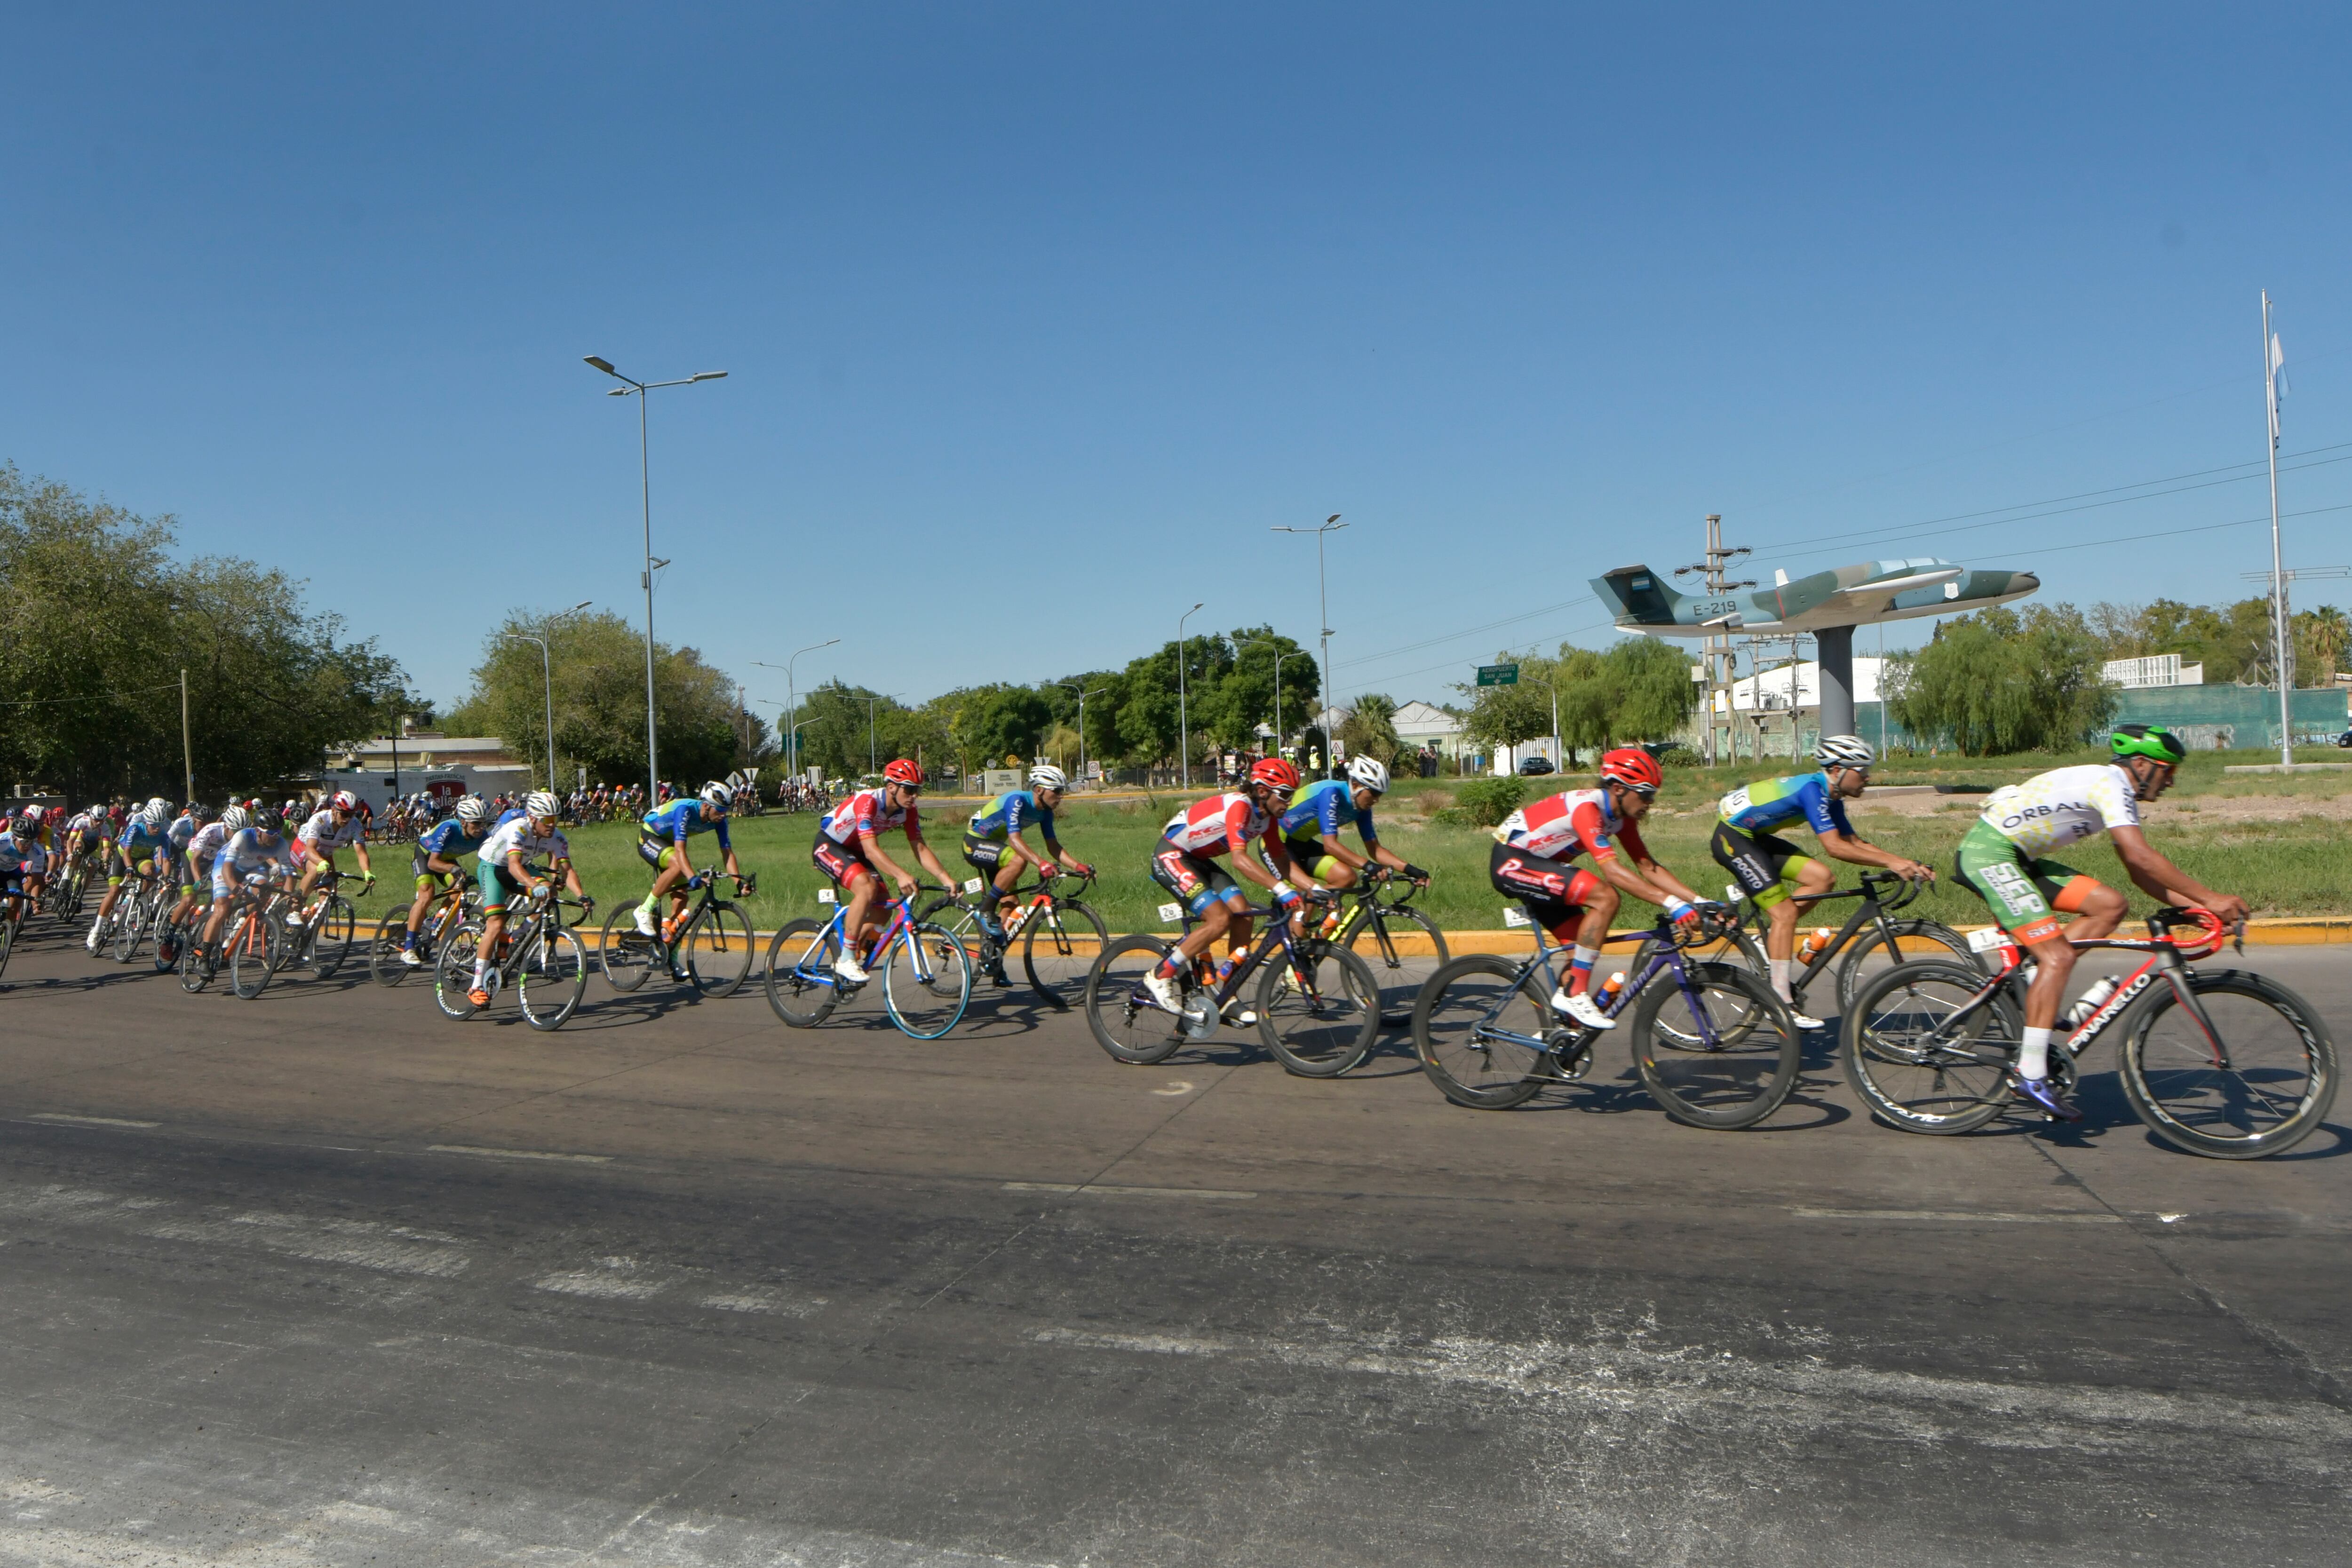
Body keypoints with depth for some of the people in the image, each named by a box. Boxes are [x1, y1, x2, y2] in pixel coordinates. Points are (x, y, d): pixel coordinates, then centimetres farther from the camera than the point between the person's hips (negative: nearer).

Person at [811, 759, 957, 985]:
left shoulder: (908, 810, -12)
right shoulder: (867, 801, -33)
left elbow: (920, 848, -10)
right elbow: (871, 850, -42)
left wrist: (946, 879, -23)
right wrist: (901, 876, -55)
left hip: (853, 850, 8)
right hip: (828, 846, -8)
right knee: (867, 888, -30)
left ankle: (853, 958, 13)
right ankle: (845, 961, -21)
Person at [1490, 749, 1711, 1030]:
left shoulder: (1621, 817, 2)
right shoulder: (1586, 807, -27)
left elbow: (1648, 867, 2)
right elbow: (1612, 870, -36)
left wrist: (1699, 901, -7)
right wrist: (1670, 903, -42)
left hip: (1538, 865, 10)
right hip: (1511, 861, -10)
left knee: (1582, 946, 3)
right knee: (1605, 897, -24)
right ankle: (1575, 996, -19)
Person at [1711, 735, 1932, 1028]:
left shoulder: (1830, 797, 7)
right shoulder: (1812, 789, -23)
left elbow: (1856, 843, 7)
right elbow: (1835, 847, -30)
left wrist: (1908, 864, -2)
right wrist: (1890, 862, -30)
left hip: (1755, 836, 10)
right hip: (1731, 836, -10)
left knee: (1823, 878, -1)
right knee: (1784, 912, -13)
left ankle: (1770, 939, 8)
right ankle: (1781, 1001, -10)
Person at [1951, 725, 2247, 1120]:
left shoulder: (2118, 793, 18)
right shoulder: (2110, 783, -13)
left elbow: (2137, 872, 17)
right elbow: (2143, 858, -23)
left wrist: (2191, 904, 6)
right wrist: (2210, 899, -19)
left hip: (2017, 858, 10)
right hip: (1989, 853, -10)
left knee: (2109, 905, 3)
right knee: (2058, 957, -15)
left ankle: (2027, 987, 3)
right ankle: (2031, 1074, -14)